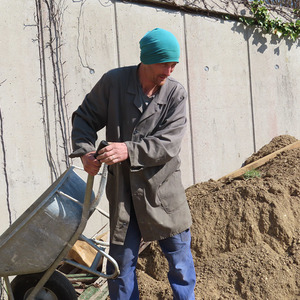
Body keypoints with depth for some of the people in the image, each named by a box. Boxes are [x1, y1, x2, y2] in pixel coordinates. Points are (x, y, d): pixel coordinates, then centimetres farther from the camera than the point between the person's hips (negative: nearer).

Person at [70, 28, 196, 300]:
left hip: (163, 187, 0)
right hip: (123, 188, 0)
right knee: (121, 259, 8)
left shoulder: (175, 94, -6)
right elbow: (85, 118, 5)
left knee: (179, 252, 11)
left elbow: (167, 144, -16)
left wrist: (129, 150, -29)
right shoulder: (113, 82, -6)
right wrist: (85, 150, -13)